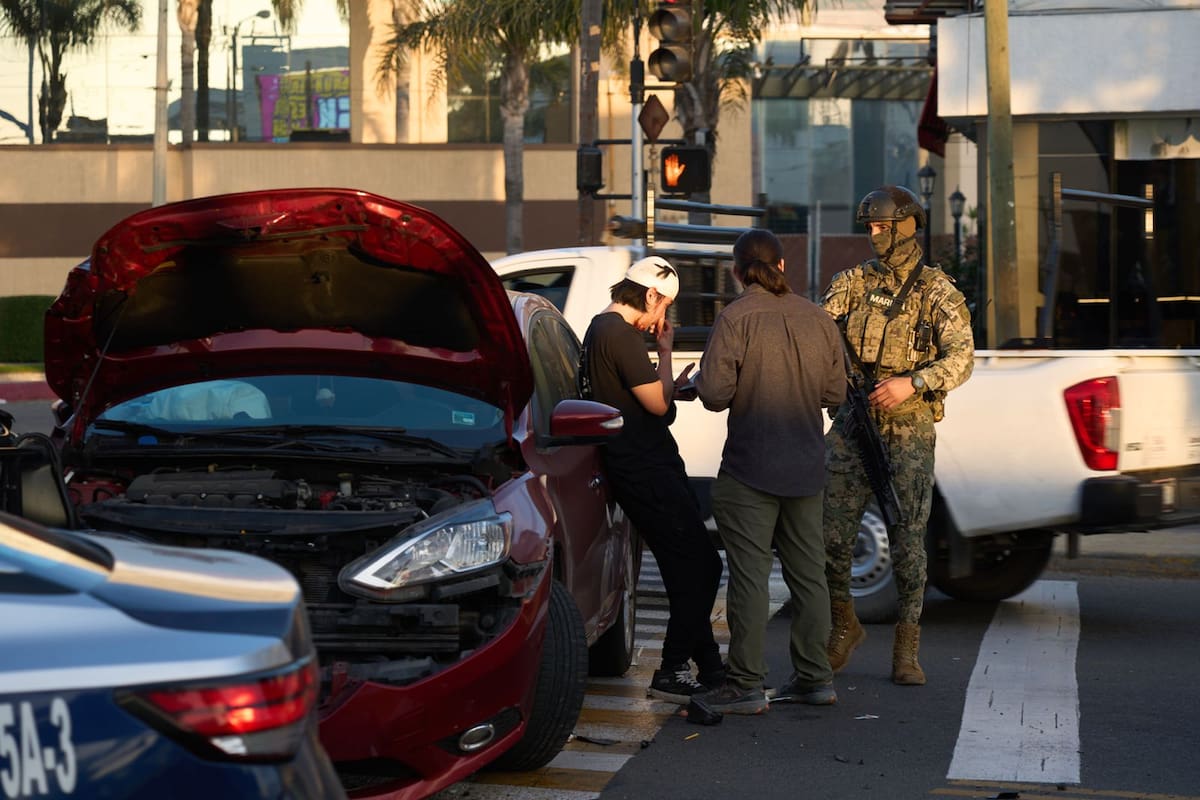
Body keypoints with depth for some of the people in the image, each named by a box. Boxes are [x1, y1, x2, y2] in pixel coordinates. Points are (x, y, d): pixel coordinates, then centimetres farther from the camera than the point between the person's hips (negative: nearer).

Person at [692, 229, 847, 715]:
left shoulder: (736, 318, -13)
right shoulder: (818, 320, 4)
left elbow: (714, 394, -17)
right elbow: (834, 393, 9)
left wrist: (707, 382, 6)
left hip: (751, 467, -5)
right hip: (807, 467, 5)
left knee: (749, 575, -2)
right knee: (808, 573, 13)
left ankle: (745, 685, 0)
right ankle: (814, 678, 19)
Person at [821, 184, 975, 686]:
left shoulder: (936, 291, 0)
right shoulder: (852, 283, 8)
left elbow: (961, 358, -9)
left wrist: (910, 383, -23)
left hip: (909, 431, -2)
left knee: (907, 541, -1)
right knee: (829, 536, -1)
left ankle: (906, 649, 9)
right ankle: (844, 626, 22)